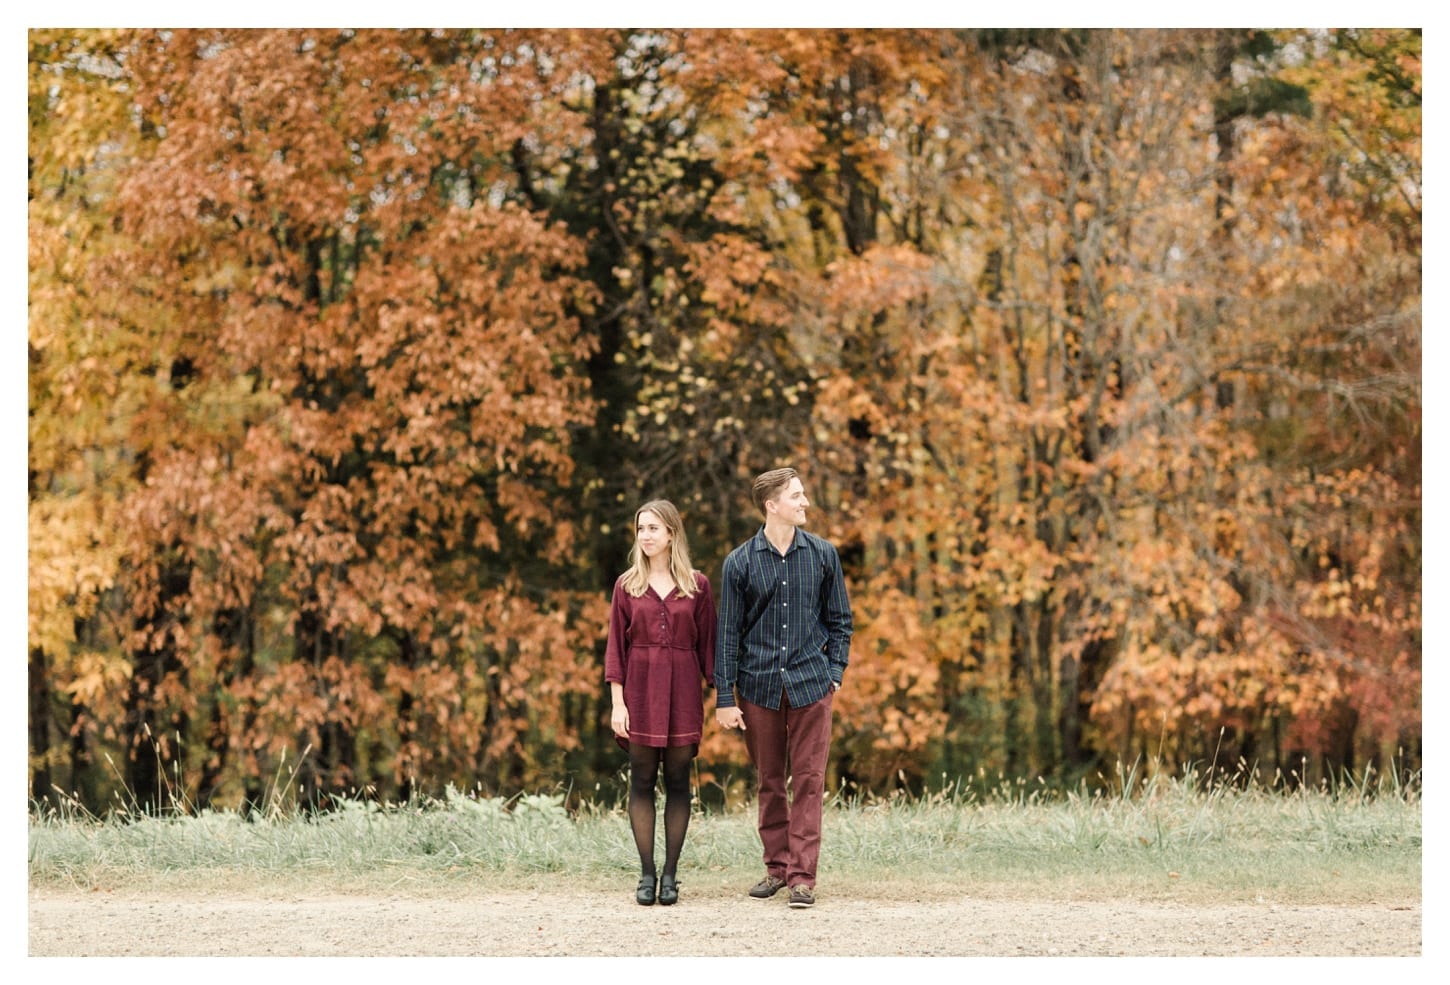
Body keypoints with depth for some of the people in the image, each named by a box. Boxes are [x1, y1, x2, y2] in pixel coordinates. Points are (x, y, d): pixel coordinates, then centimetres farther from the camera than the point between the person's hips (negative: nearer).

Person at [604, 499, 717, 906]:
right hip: (639, 689, 0)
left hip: (682, 691, 0)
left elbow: (707, 643, 5)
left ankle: (670, 874, 7)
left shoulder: (697, 586, 3)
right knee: (642, 781, 1)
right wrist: (617, 702, -4)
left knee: (678, 781, 2)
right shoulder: (627, 586, 5)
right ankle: (647, 874, 6)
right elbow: (615, 646, 3)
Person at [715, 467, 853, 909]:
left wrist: (834, 673, 2)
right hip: (759, 686, 0)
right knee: (770, 782, 9)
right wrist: (725, 698, -2)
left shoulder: (823, 555, 2)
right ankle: (777, 867, 21)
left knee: (808, 781, -3)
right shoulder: (740, 563, -2)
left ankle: (802, 876, -2)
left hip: (810, 685, 0)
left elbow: (840, 620, 11)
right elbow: (728, 634, 0)